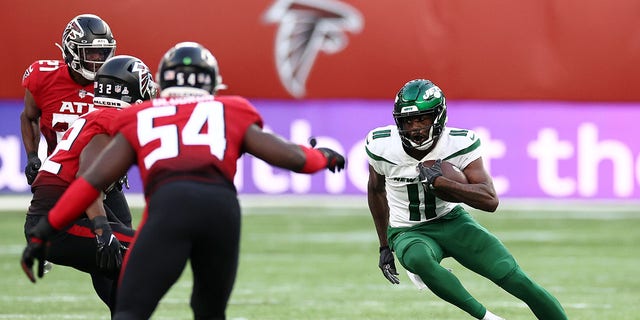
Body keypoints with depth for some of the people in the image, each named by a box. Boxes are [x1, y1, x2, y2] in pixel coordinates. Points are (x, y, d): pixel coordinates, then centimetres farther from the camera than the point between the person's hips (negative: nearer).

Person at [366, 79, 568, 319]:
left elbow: (490, 200, -26)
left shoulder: (459, 144, -19)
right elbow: (376, 190, 8)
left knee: (519, 282, -12)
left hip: (452, 221, 0)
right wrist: (385, 246, 11)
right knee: (419, 260, -39)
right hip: (409, 233, 0)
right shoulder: (381, 146, -14)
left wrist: (438, 181, -35)